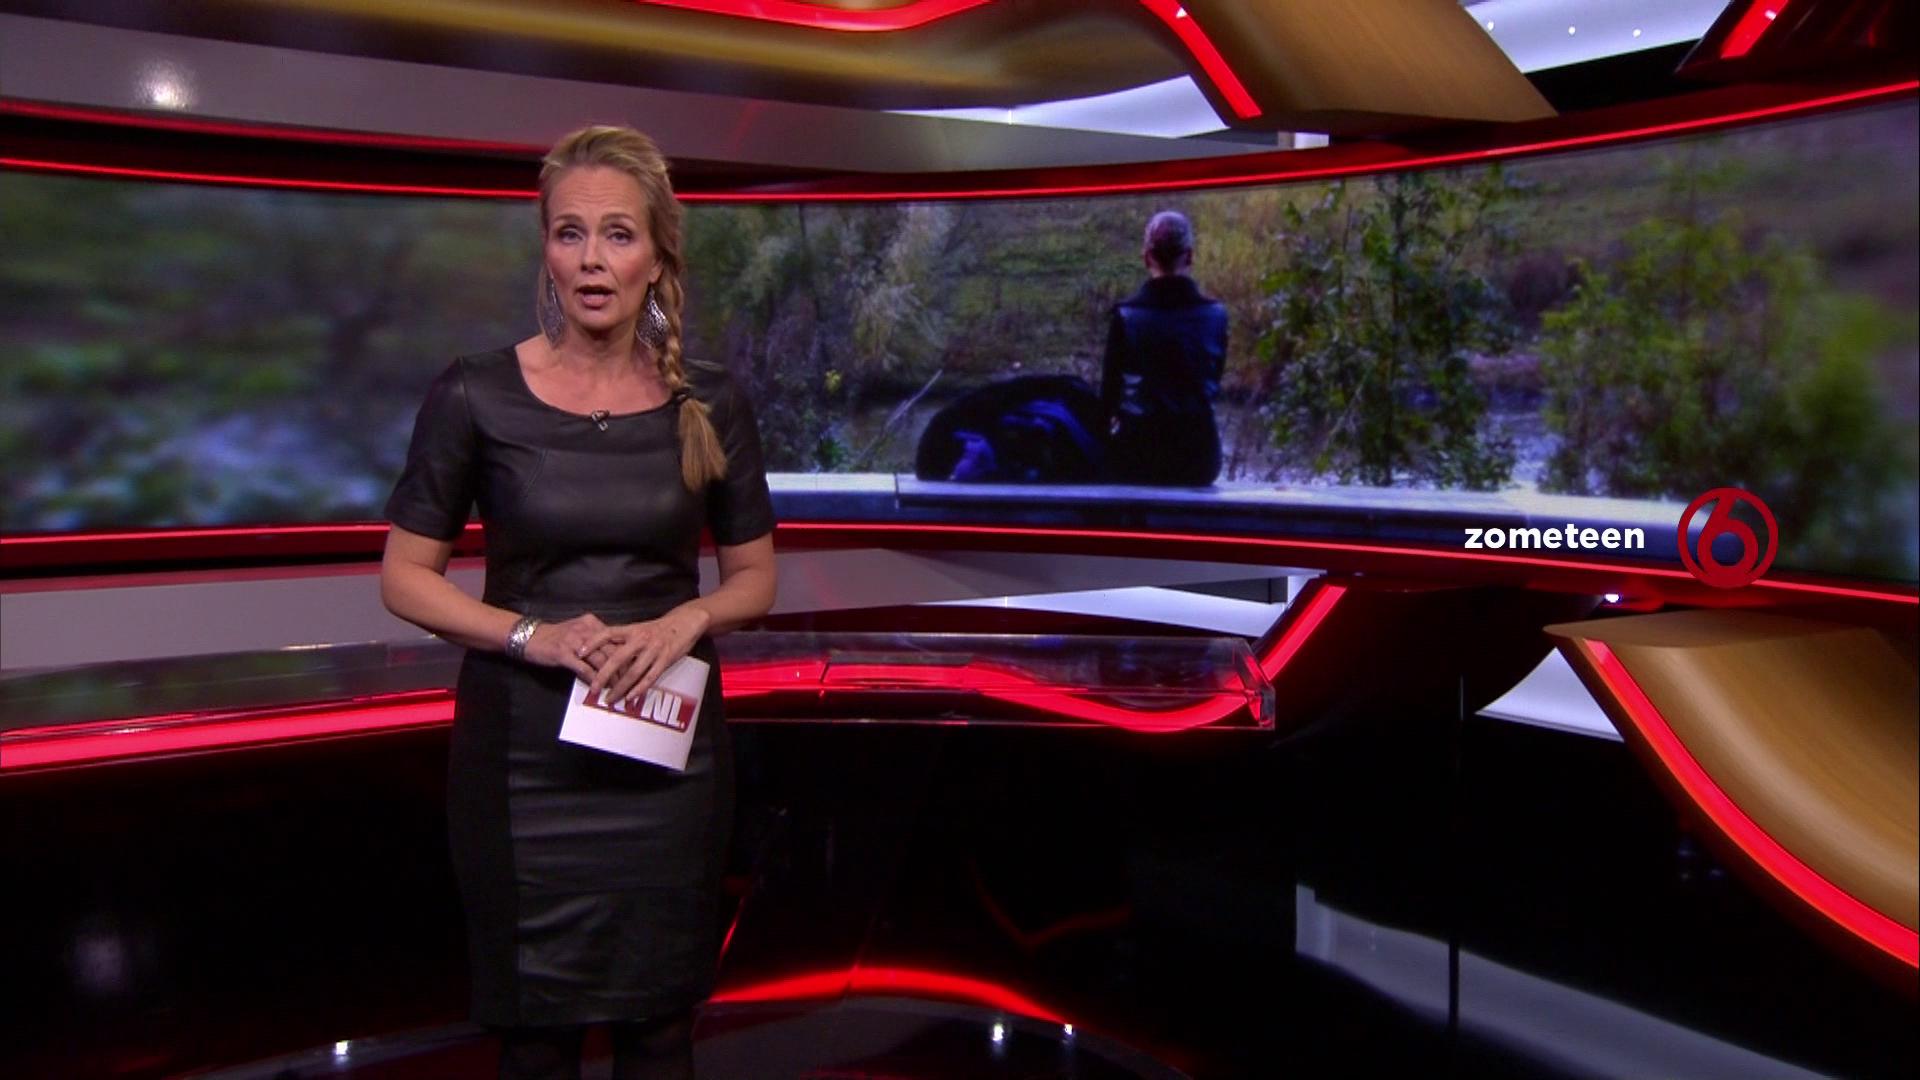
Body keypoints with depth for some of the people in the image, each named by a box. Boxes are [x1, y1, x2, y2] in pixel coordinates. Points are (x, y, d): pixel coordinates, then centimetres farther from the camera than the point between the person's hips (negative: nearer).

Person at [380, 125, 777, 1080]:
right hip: (522, 753, -1)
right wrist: (533, 635, -17)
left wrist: (686, 620, -13)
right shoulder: (474, 397, -6)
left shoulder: (709, 406, -1)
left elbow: (754, 577, 8)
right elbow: (405, 578, -1)